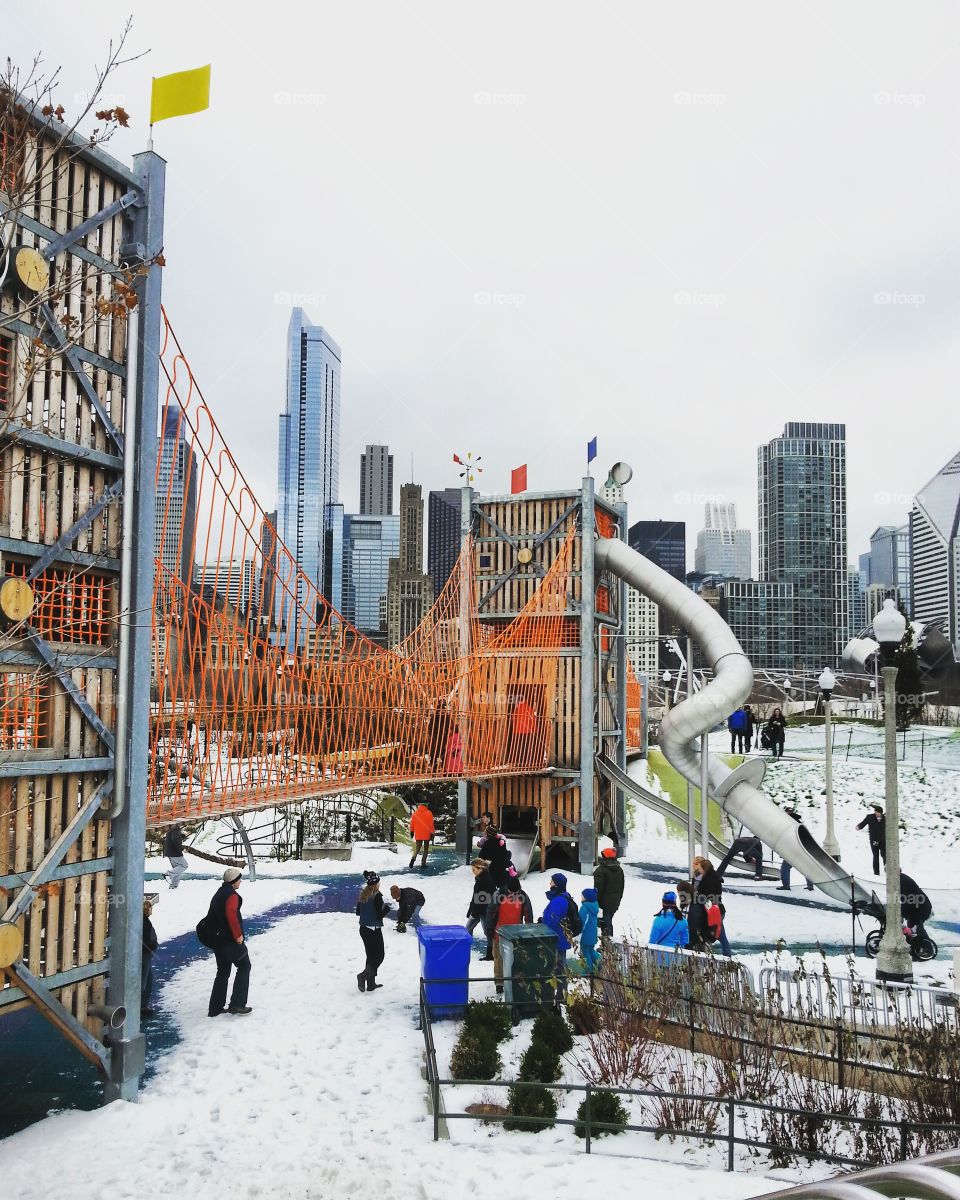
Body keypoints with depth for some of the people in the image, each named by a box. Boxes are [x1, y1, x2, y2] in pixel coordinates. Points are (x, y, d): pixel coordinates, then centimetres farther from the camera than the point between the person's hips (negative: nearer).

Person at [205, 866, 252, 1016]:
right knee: (244, 967, 4)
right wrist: (238, 935, -24)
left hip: (218, 940, 9)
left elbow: (211, 917, 19)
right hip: (231, 940, -9)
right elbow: (231, 915, -30)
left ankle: (215, 1008, 16)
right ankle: (237, 1004, -1)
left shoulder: (218, 894, 15)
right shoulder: (232, 895, -15)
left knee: (222, 972, 16)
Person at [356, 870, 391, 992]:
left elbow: (358, 912, 10)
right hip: (374, 930, -7)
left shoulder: (362, 894, 3)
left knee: (370, 956, 17)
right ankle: (364, 975, -14)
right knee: (379, 956, 5)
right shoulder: (377, 895, -18)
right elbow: (380, 915, -18)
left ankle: (371, 984, 20)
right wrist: (386, 908, -2)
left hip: (363, 929, 7)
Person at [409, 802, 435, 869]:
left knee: (417, 848, 11)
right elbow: (431, 824, -9)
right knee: (425, 849, 10)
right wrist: (432, 833, -2)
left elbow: (412, 823, 7)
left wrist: (411, 831, 18)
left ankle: (413, 858, -17)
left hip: (418, 834, 2)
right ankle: (423, 863, 5)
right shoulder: (429, 813, -8)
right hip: (427, 834, -2)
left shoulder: (415, 813, 1)